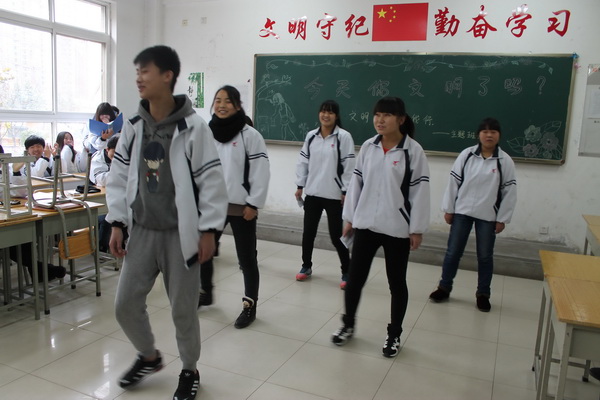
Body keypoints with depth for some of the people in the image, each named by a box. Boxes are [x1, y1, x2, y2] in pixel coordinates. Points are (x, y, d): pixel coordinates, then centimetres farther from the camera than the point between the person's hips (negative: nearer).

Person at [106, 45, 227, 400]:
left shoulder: (193, 127, -12)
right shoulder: (133, 127, 4)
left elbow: (212, 181, -11)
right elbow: (119, 177, 10)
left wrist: (208, 231, -11)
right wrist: (117, 224, 5)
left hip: (181, 234, -5)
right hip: (142, 231, 5)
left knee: (184, 309, 6)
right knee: (126, 304, 9)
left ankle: (190, 371, 32)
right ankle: (149, 356, 38)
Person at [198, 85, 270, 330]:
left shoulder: (250, 135, -8)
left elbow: (261, 172, -11)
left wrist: (254, 204, -14)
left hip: (241, 207, -5)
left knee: (246, 258, 5)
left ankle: (250, 305, 19)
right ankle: (205, 292, 41)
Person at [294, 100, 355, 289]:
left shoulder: (344, 136, -8)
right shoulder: (311, 136, 6)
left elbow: (349, 166, -9)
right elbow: (303, 161, 10)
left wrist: (346, 191, -11)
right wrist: (300, 186, 6)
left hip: (334, 195, -4)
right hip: (312, 193, 5)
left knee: (336, 235, 1)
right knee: (308, 232, 13)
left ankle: (347, 272, 17)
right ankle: (306, 266, 32)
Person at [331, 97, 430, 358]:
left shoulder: (413, 150, -8)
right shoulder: (368, 147, 3)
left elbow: (420, 191, -8)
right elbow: (356, 182, 7)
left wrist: (417, 229, -9)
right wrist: (349, 218, 7)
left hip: (397, 228, -3)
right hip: (365, 224, 3)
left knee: (397, 283, 11)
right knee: (355, 278, 10)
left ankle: (394, 335, 30)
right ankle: (348, 324, 33)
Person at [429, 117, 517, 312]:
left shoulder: (505, 161, -5)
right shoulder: (466, 155, -3)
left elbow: (510, 191, -2)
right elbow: (453, 182, 0)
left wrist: (502, 218, -4)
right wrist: (448, 209, -1)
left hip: (488, 216, 0)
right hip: (462, 211, 1)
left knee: (485, 256, 10)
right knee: (453, 252, 8)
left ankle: (483, 294, 27)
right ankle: (444, 287, 25)